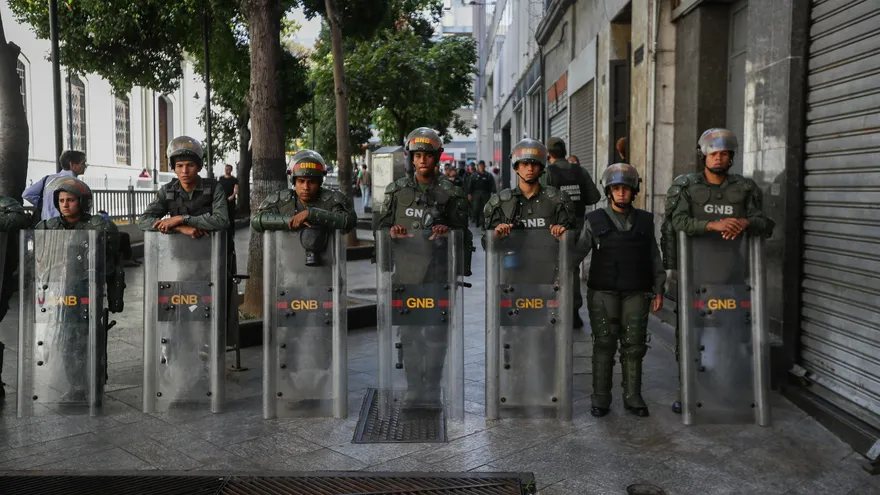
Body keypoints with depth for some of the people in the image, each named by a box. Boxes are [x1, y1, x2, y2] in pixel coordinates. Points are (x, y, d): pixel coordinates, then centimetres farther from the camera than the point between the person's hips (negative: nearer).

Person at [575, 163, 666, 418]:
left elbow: (655, 258, 11)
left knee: (634, 346, 6)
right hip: (603, 293, -2)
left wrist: (659, 289, 7)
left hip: (636, 293, 2)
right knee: (604, 346, 3)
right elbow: (577, 252, -4)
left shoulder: (645, 220, 9)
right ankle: (601, 399, 12)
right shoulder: (595, 221, 2)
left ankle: (633, 397, 19)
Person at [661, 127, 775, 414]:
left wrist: (745, 223, -19)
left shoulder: (745, 188, 9)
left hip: (731, 272, 2)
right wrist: (714, 224, -28)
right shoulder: (685, 187, 2)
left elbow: (765, 223, 3)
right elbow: (679, 221, -13)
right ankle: (685, 390, 12)